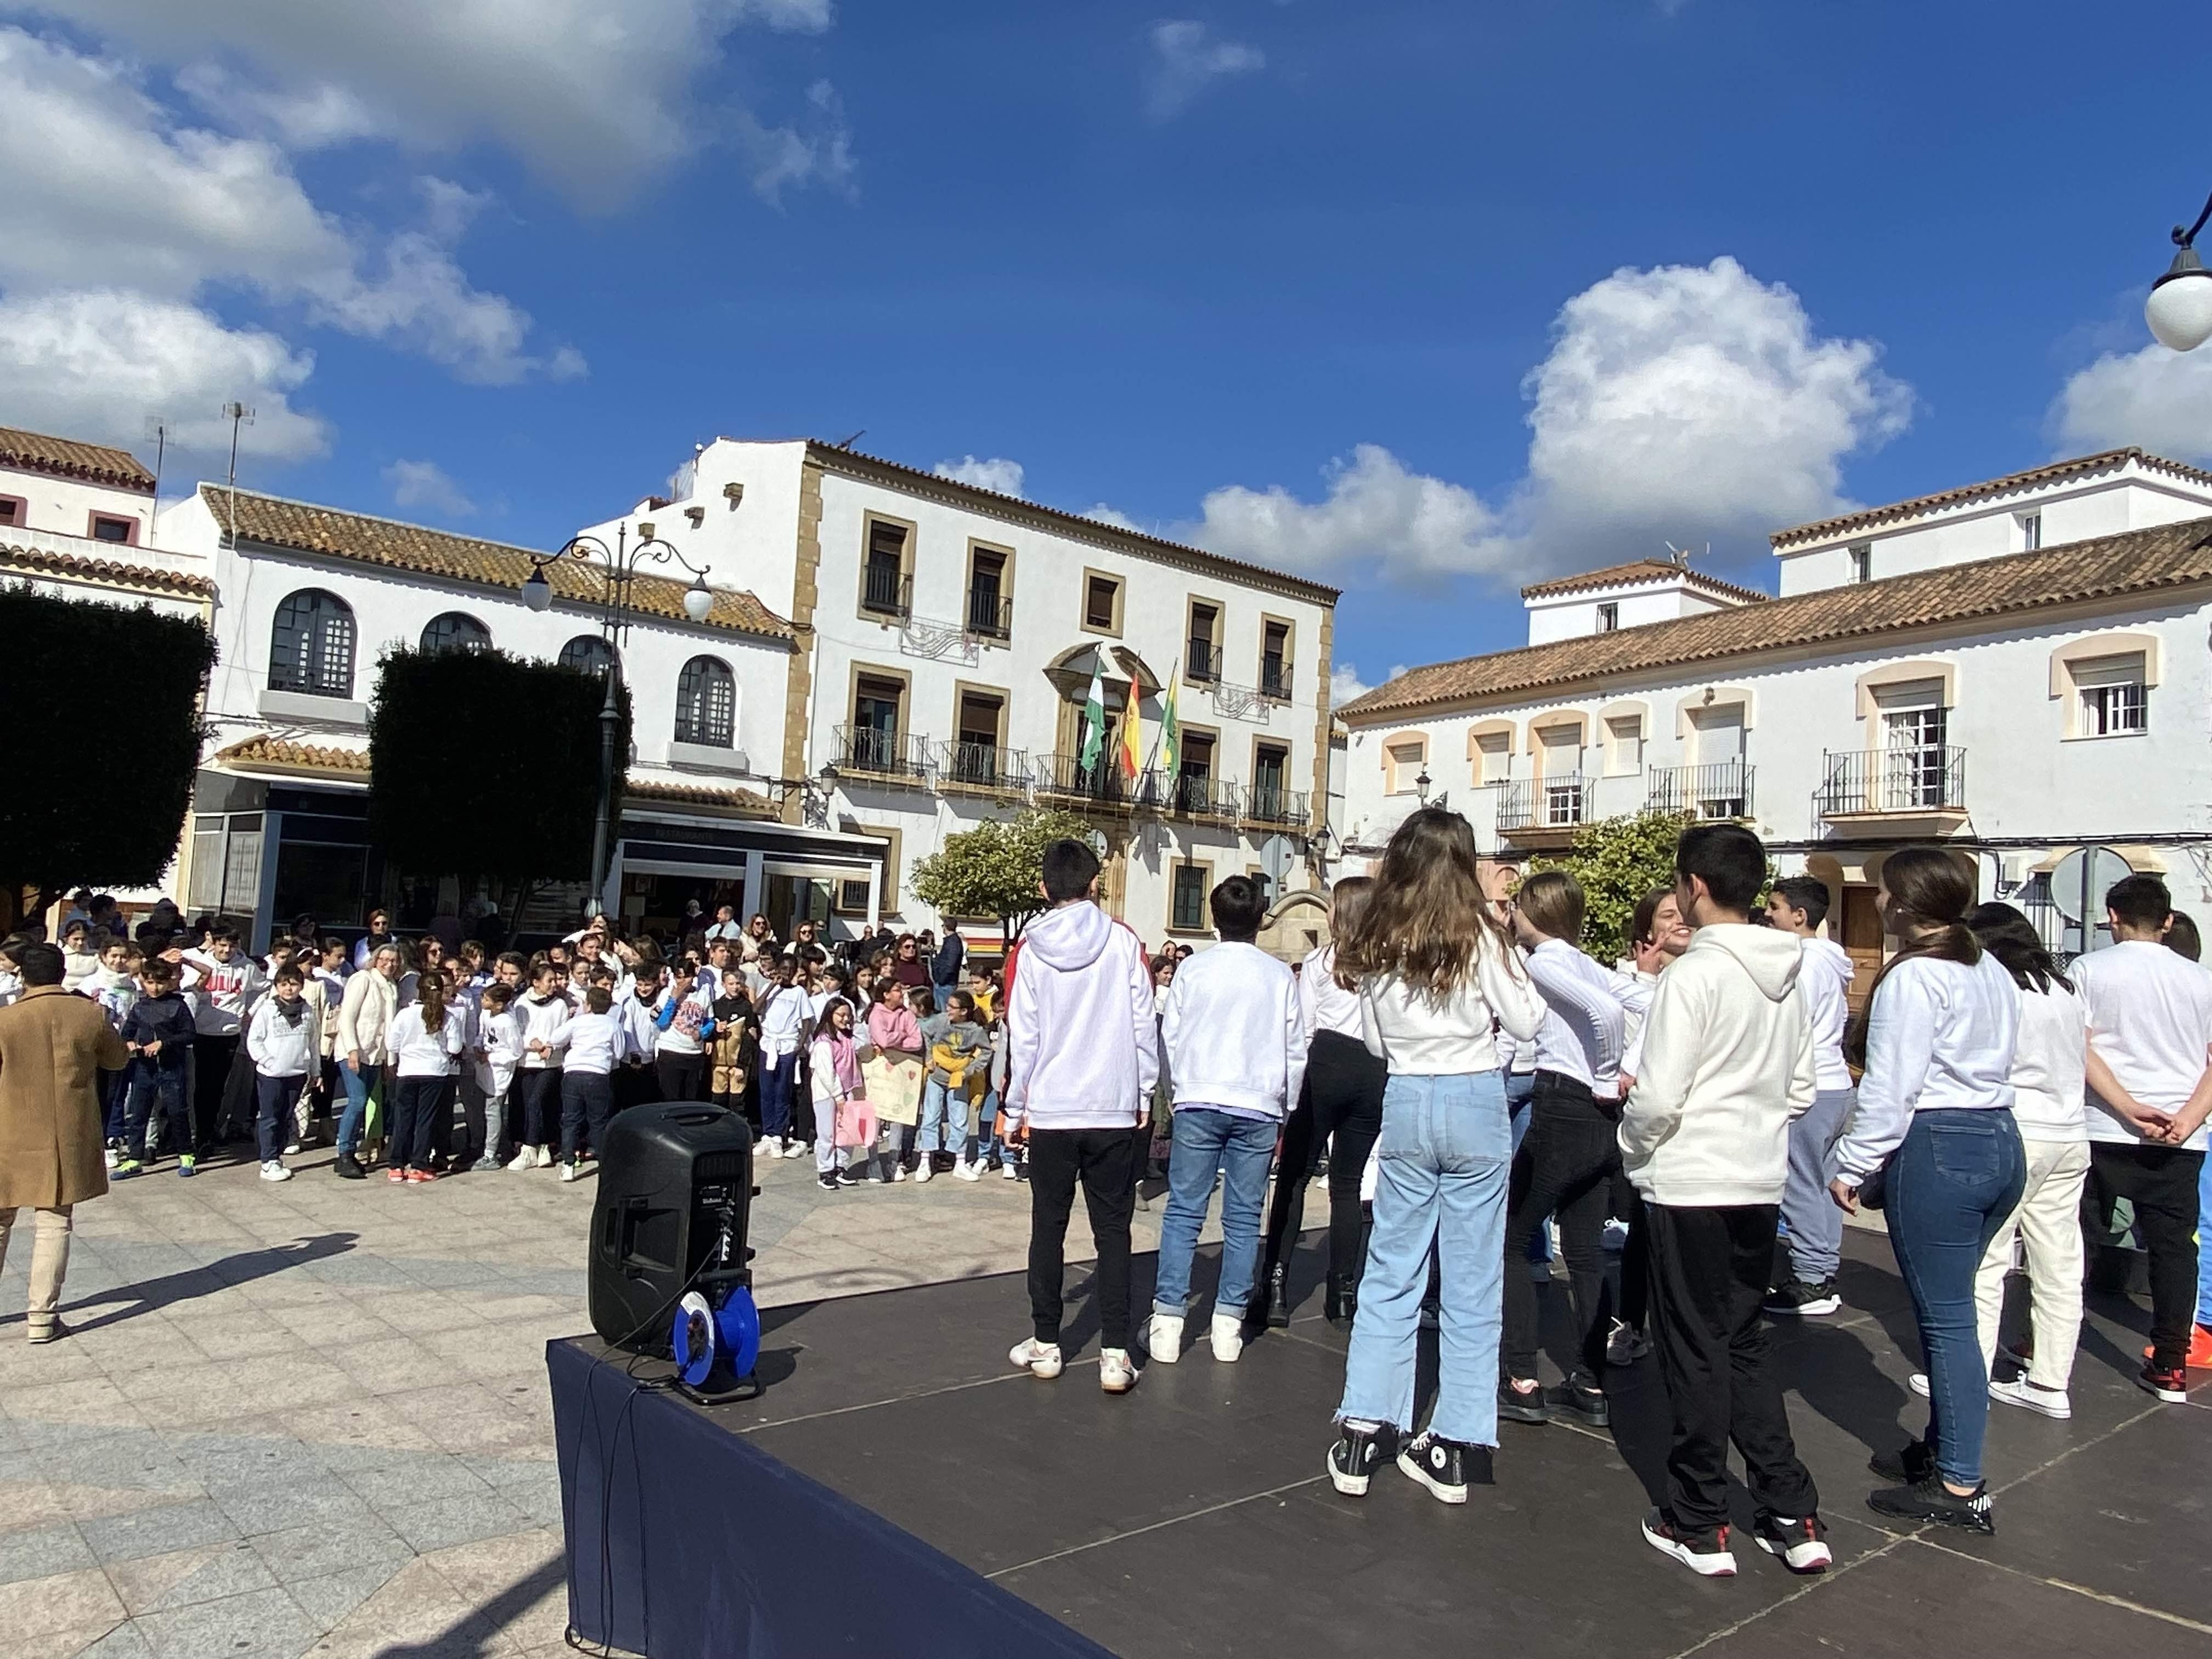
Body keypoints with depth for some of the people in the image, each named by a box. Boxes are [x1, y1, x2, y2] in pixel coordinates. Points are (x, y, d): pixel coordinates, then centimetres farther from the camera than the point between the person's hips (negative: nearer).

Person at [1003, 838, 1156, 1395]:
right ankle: (1115, 1354, 4)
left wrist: (1017, 1108, 6)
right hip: (1114, 1110, 0)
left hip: (1050, 1110, 0)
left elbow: (1022, 1036, -3)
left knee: (1048, 1226, 11)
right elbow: (1144, 1027, -2)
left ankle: (1045, 1344, 16)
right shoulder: (1124, 942, -3)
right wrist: (1143, 1096, 8)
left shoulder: (1028, 949, -3)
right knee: (1112, 1229, 5)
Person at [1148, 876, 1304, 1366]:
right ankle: (1229, 1324, 11)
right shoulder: (1280, 977, 2)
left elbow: (1170, 1038, 3)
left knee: (1184, 1212, 4)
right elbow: (1296, 1051, 6)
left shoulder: (1193, 971, -1)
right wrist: (1284, 1113, 16)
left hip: (1199, 1103, 0)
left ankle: (1167, 1323, 3)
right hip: (1259, 1109, 1)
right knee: (1243, 1217, 7)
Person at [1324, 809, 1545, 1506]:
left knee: (1390, 1272, 11)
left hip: (1405, 1105, 3)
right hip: (1474, 1105, -3)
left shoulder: (1377, 943, 1)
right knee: (1471, 1280, 7)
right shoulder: (1477, 935, -11)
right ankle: (1455, 1448, 14)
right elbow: (1526, 1022, -4)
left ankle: (1361, 1435, 12)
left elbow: (1374, 1041, 9)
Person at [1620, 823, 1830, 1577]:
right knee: (1745, 1346, 19)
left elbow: (1656, 1098, -18)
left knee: (1695, 1352, 5)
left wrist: (1632, 1144, 0)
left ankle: (1698, 1526, 17)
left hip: (1690, 1187, -7)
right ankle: (1792, 1516, 21)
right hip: (1761, 1184, 7)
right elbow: (1800, 1089, 14)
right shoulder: (1786, 977, 6)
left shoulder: (1693, 975, -18)